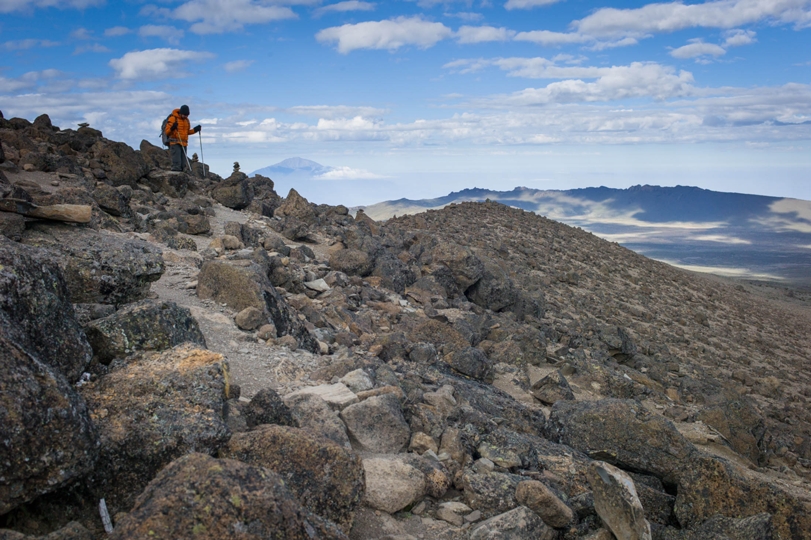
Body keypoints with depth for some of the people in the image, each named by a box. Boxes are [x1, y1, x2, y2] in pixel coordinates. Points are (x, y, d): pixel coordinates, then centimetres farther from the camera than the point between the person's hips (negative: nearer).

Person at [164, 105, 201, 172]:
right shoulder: (173, 118, -7)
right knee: (176, 162, -16)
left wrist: (195, 130, 9)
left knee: (183, 164, 5)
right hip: (175, 143, -7)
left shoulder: (186, 120, 14)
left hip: (183, 144, 7)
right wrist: (172, 128, -29)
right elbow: (167, 132, -9)